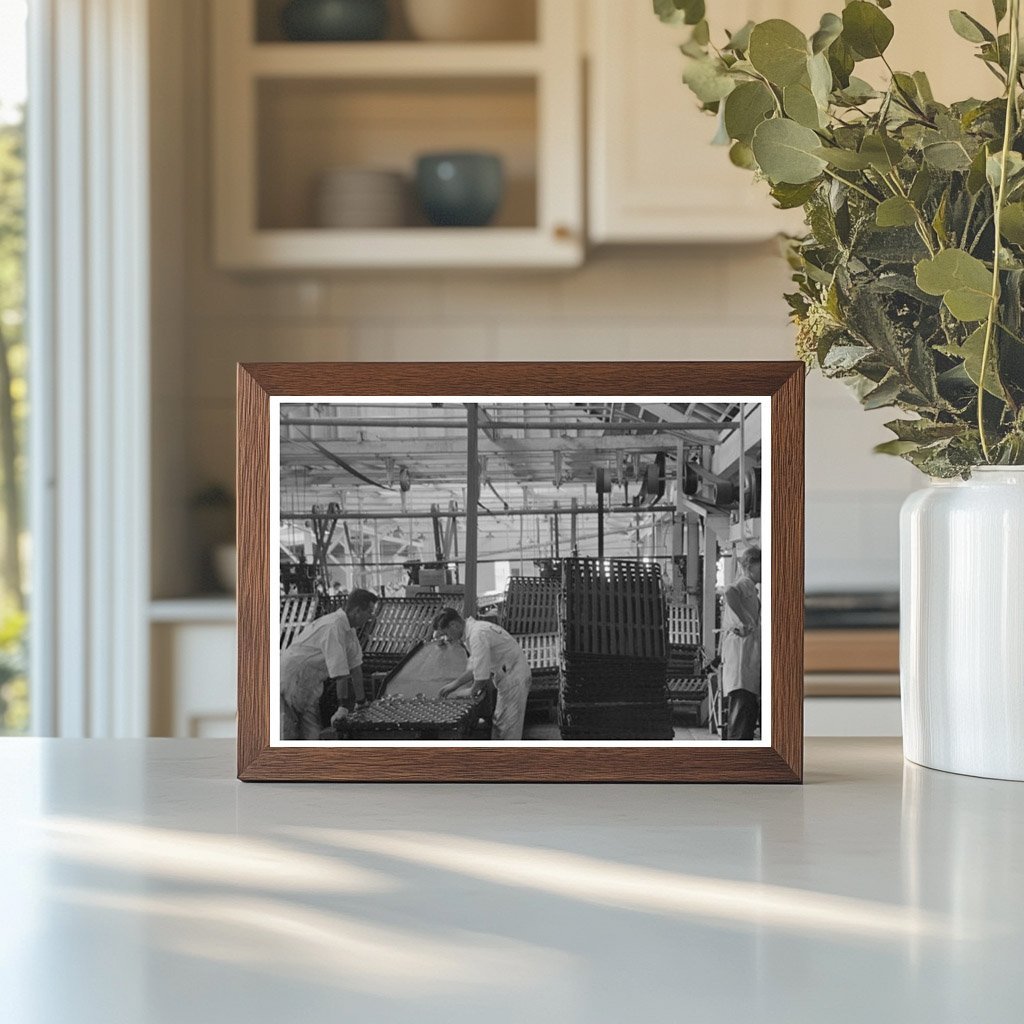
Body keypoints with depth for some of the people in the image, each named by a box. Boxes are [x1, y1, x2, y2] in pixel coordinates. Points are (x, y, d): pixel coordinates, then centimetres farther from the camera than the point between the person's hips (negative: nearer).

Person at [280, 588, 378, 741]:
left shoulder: (350, 629, 6)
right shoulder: (334, 627, -26)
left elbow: (355, 664, 12)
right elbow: (340, 672, -23)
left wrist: (361, 701, 14)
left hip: (310, 682, 10)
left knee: (312, 733, 2)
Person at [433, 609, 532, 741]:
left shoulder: (478, 635, -25)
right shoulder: (473, 628, 8)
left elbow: (482, 678, -23)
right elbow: (475, 669, 20)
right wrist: (454, 685, 15)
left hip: (514, 679, -10)